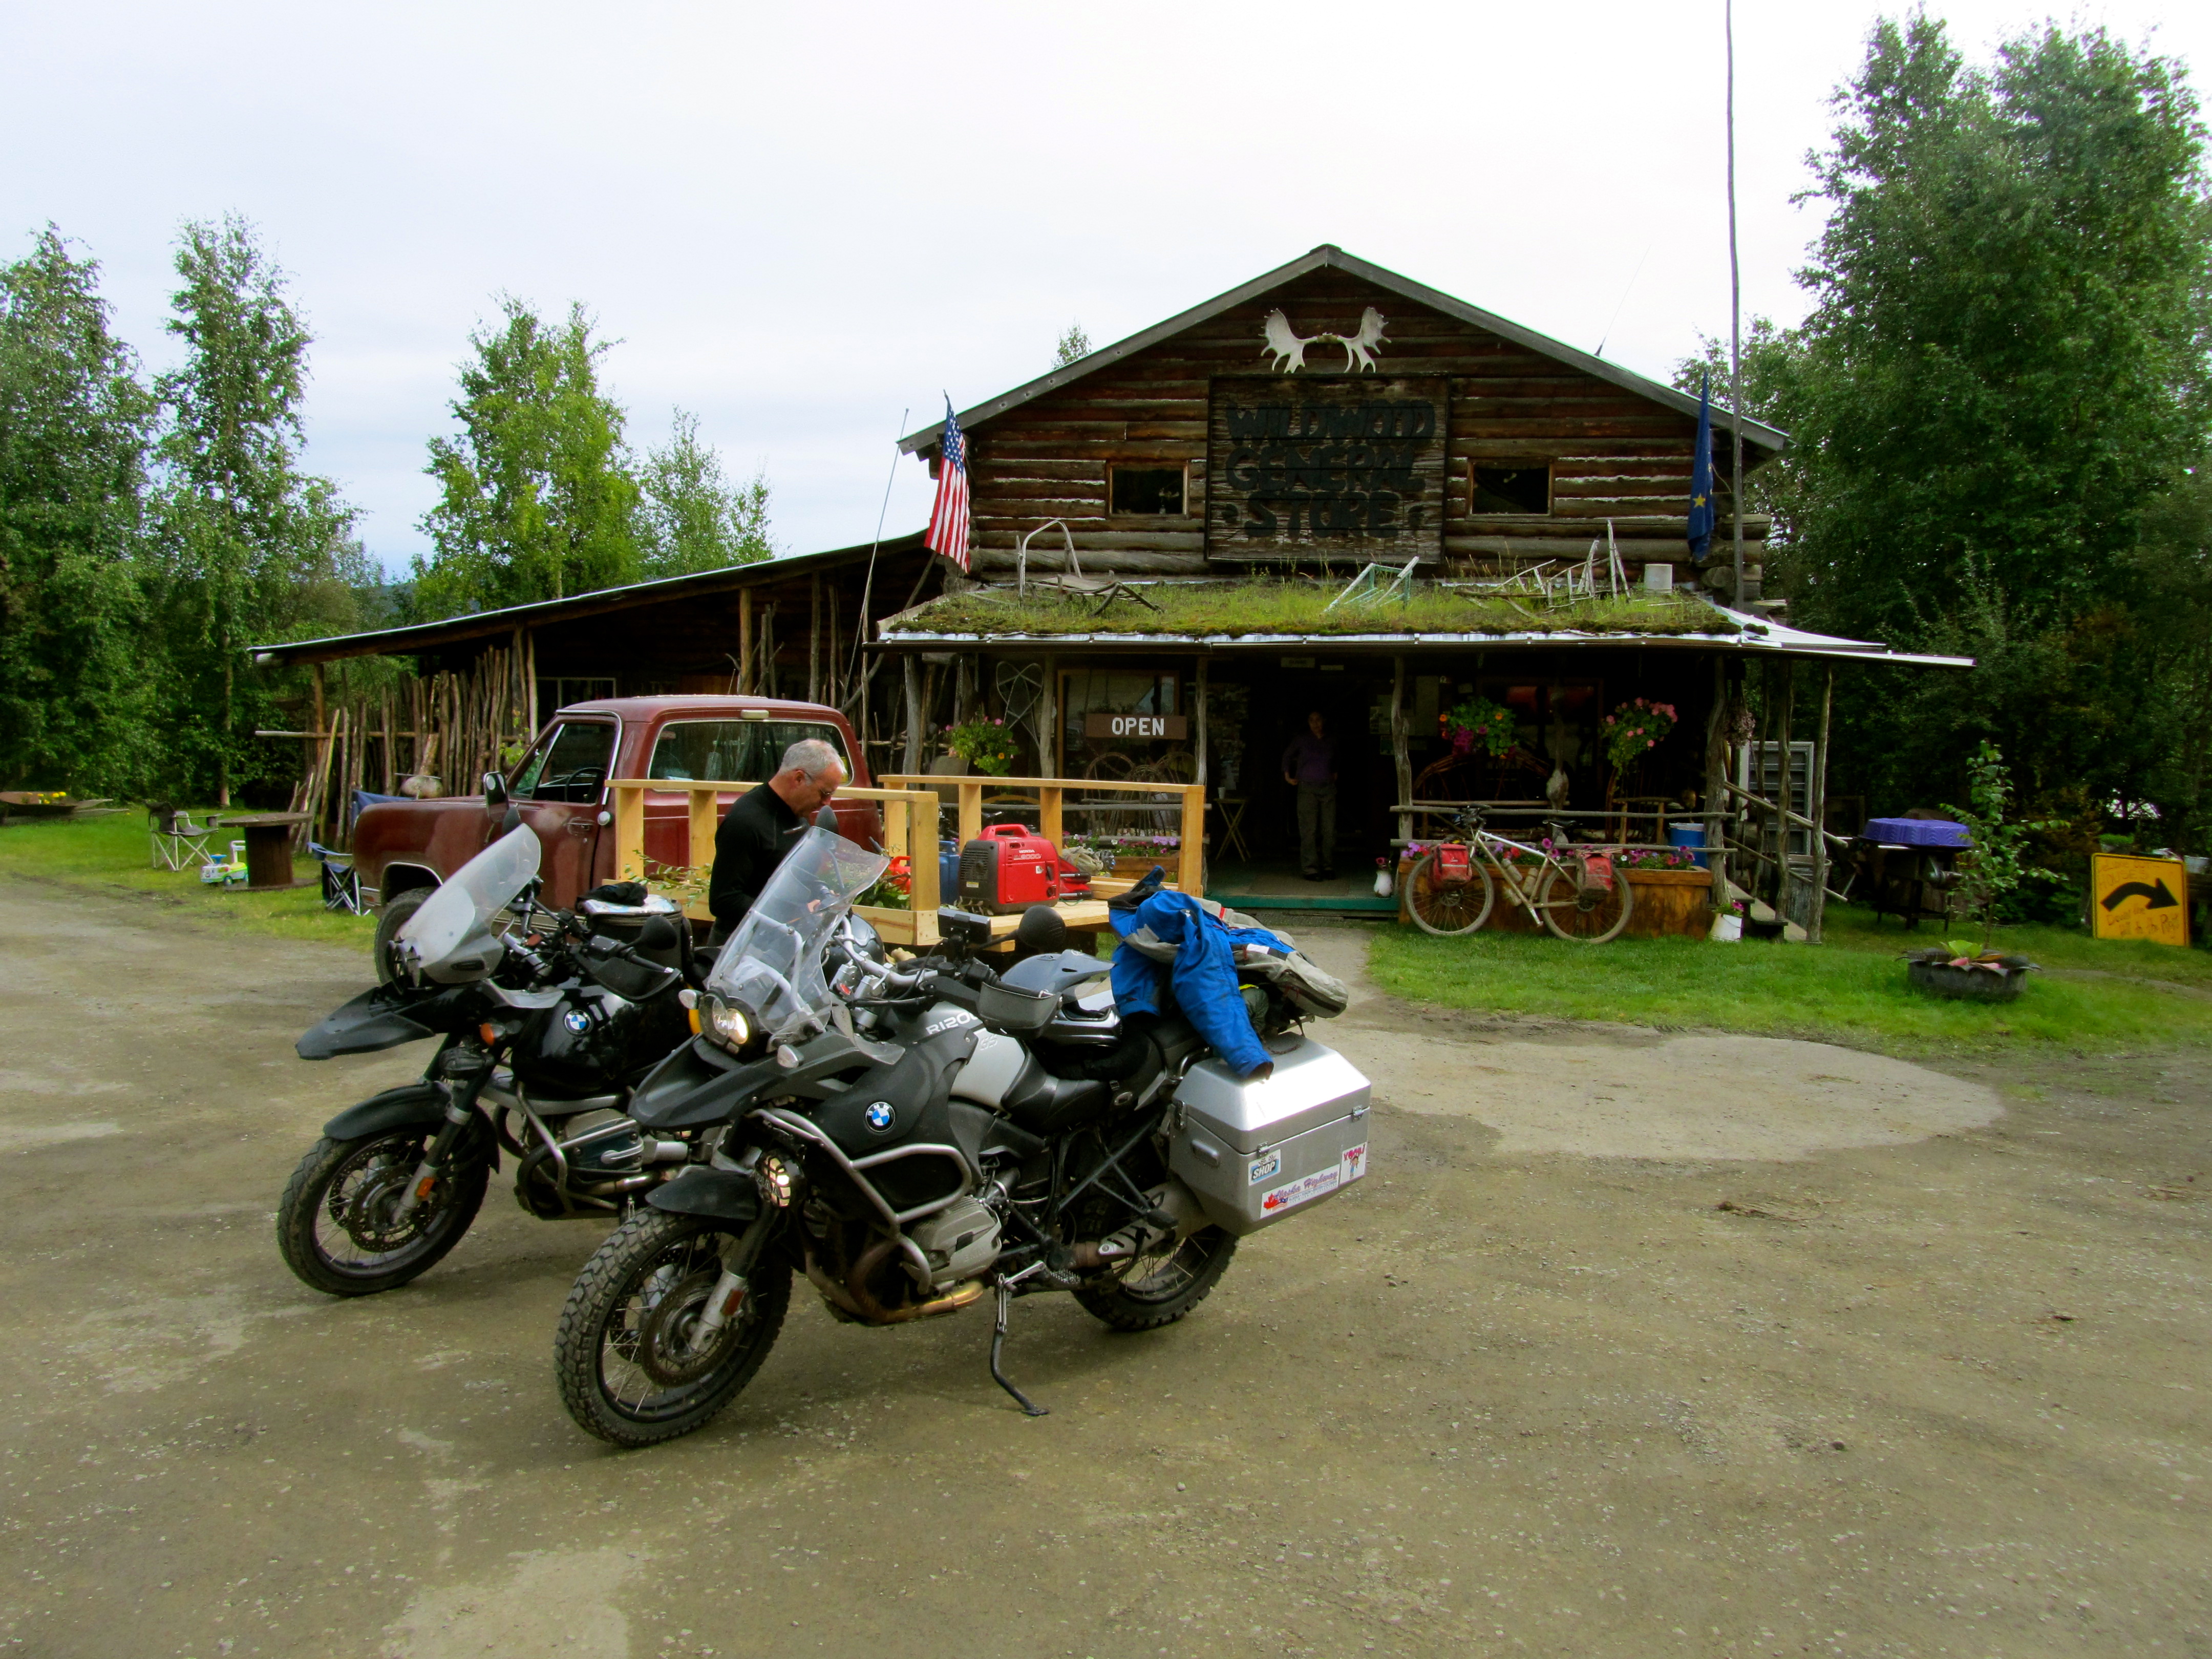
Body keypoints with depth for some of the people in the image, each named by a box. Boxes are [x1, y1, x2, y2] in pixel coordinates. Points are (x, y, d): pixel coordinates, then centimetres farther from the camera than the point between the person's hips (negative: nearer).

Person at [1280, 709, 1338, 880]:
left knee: (1329, 830, 0)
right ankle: (1311, 869, -7)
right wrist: (1287, 775, 8)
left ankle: (1328, 867, 10)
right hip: (1308, 788, -3)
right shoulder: (1301, 740, 3)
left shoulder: (1331, 742, 11)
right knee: (1308, 830, -8)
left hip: (1328, 788, 3)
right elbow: (1287, 756, 17)